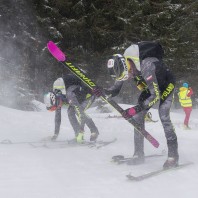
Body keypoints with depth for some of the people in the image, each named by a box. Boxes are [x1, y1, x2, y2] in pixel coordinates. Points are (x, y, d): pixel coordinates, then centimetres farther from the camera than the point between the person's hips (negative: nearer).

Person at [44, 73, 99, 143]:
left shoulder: (69, 95, -40)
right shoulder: (57, 98, -13)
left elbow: (79, 109, -44)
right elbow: (57, 117, -2)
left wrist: (81, 130, -46)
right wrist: (56, 133, 0)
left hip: (89, 95, -8)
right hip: (80, 97, 8)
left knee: (79, 112, -27)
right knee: (70, 111, -12)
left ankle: (94, 131, -16)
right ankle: (77, 134, -4)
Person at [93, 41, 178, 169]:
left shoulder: (146, 67, -42)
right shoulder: (123, 66, -20)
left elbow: (156, 96, -39)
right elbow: (115, 90, -8)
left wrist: (135, 109, -46)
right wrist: (103, 92, -29)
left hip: (166, 84, -7)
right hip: (151, 87, 7)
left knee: (164, 116, -22)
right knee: (138, 116, -4)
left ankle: (173, 155, -15)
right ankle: (139, 154, 2)